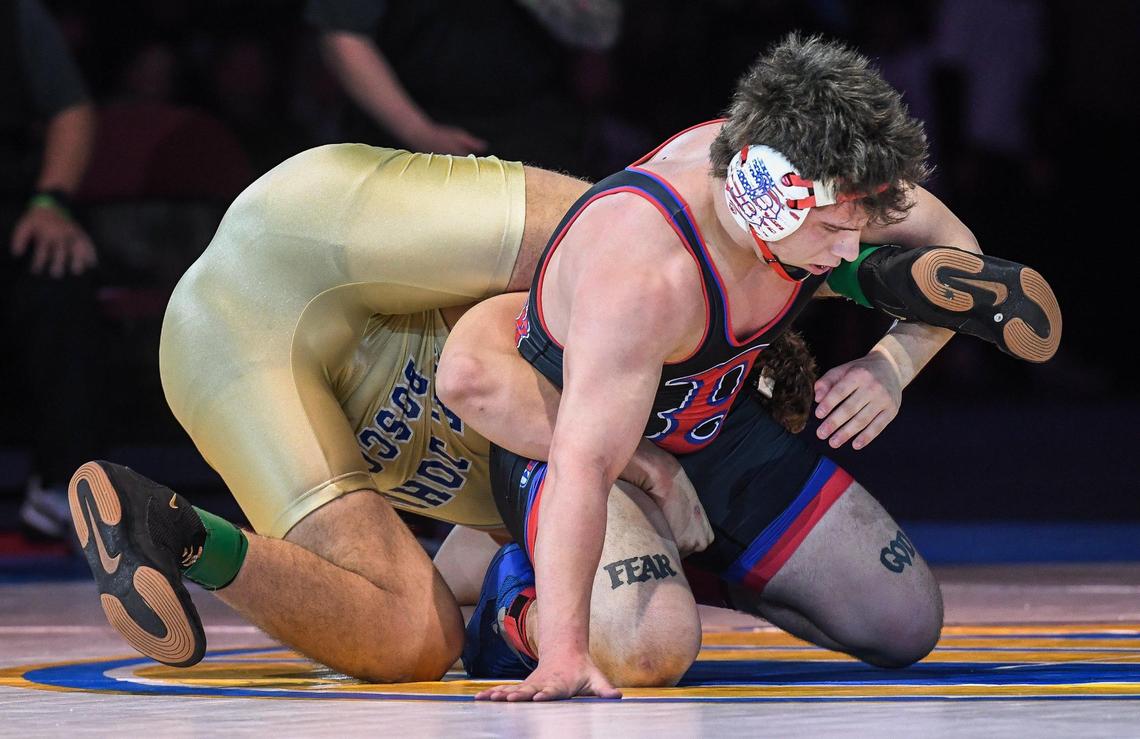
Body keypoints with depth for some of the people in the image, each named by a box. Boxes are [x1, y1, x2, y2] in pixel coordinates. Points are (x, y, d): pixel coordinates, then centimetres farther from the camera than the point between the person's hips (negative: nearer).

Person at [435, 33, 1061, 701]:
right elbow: (583, 465, -48)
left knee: (906, 625, 4)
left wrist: (894, 364, -18)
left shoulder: (831, 187, -21)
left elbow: (951, 248, 1)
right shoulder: (644, 275, -43)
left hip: (721, 430, 7)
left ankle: (700, 568, 26)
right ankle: (518, 600, 0)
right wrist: (565, 656, -55)